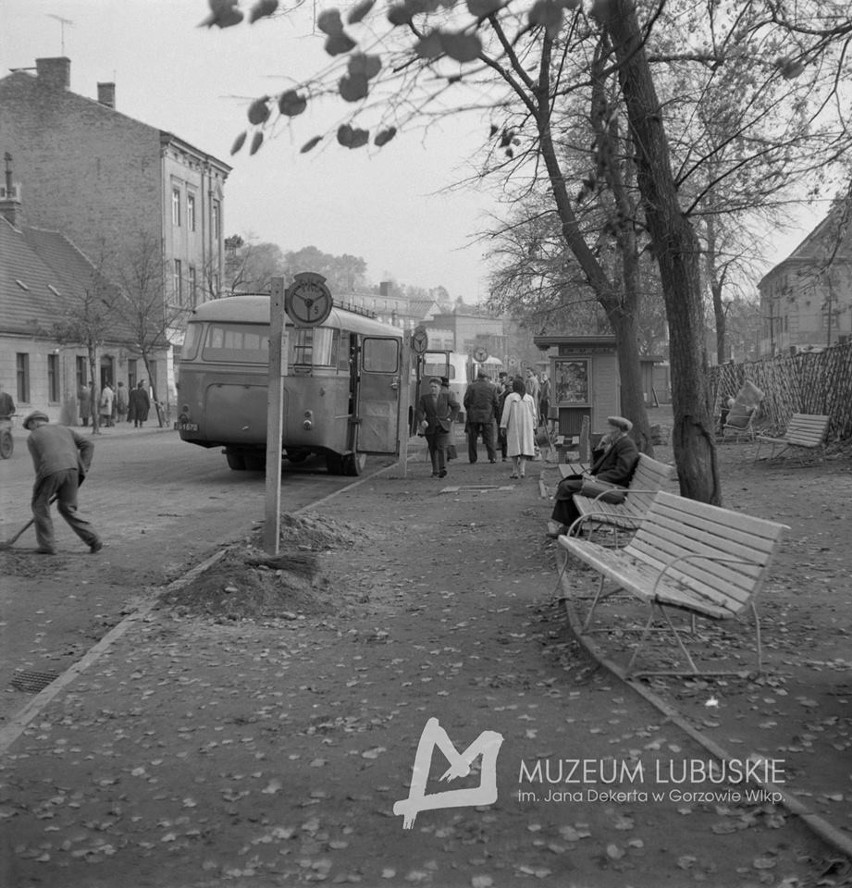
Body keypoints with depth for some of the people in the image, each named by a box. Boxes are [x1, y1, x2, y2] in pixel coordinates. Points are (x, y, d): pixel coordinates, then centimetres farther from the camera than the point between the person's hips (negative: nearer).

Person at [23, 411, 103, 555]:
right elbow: (88, 445, 19)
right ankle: (93, 540, 6)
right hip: (72, 468, 4)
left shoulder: (32, 438, 19)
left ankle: (47, 545, 15)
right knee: (67, 508, 16)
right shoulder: (63, 429, 31)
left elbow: (38, 464, 12)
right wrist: (82, 469, 14)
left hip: (51, 470, -4)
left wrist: (53, 490, 18)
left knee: (40, 504, 18)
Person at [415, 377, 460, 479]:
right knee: (433, 449, 7)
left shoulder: (446, 396, 4)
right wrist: (422, 421, -21)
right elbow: (420, 411, -2)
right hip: (430, 428, 2)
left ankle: (443, 469, -21)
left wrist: (450, 418, 2)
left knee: (442, 447, -16)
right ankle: (435, 471, 17)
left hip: (443, 427, -2)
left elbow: (456, 406, 13)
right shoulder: (424, 398, 4)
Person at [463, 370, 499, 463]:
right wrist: (492, 413, 14)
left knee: (472, 438, 7)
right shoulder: (492, 388, 0)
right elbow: (496, 403, 0)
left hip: (473, 417, 0)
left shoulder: (471, 387, -3)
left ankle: (472, 458, 7)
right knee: (489, 438, 4)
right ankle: (492, 457, -1)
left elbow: (466, 401, -2)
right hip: (488, 417, 1)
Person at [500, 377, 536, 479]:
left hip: (513, 426, -2)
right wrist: (533, 428, 10)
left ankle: (516, 470, 4)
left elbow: (506, 413, -10)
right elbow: (533, 414, 4)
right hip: (527, 425, 2)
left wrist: (503, 426, -7)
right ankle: (522, 469, -12)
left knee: (514, 448, 7)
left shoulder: (510, 397, -7)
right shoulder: (529, 398, 3)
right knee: (525, 447, 2)